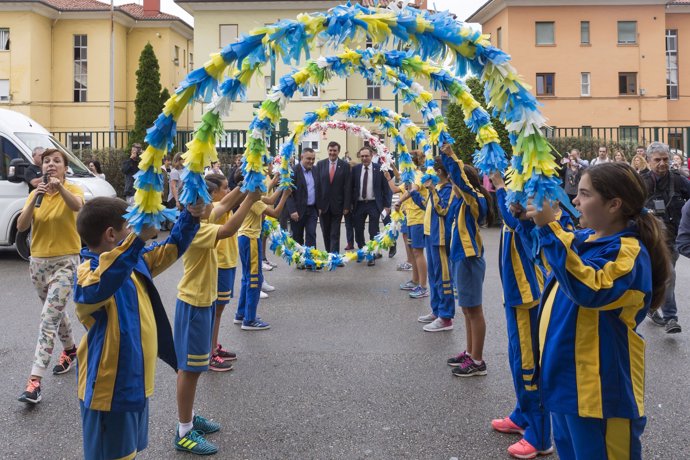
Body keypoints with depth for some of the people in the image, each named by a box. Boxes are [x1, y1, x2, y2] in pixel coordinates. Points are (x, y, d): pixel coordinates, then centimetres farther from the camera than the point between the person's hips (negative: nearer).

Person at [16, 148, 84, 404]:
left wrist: (60, 187, -50)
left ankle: (35, 380, -15)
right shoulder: (35, 194, 6)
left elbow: (77, 206, -32)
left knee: (48, 319, -14)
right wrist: (35, 199, -21)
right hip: (38, 261, 6)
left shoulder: (72, 190, -7)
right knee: (56, 312, 21)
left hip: (66, 261, -6)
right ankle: (70, 351, 45)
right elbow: (21, 226, -7)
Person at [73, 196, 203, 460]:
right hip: (110, 389, -9)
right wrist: (138, 238, -56)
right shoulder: (88, 273, -24)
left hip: (135, 382, 9)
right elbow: (102, 285, -48)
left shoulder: (137, 262, 5)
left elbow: (170, 249, 16)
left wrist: (190, 217, 0)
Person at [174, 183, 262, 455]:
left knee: (193, 366, 18)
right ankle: (184, 433, 7)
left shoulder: (197, 223, 4)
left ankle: (188, 417, 31)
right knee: (189, 369, -2)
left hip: (202, 301, 10)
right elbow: (228, 230, -38)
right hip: (194, 304, -10)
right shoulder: (194, 229, -24)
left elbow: (225, 206, 15)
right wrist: (250, 200, -31)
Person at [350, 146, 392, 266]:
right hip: (359, 204, 3)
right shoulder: (355, 169, 3)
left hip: (374, 204, -3)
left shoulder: (379, 169, -4)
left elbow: (385, 188, -2)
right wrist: (350, 203, 2)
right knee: (358, 230, 9)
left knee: (373, 232, 0)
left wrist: (387, 205, -6)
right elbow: (351, 187, 7)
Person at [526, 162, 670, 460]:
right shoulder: (584, 238, 7)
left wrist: (549, 229, -37)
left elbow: (588, 289, -37)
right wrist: (545, 225, 8)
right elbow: (563, 260, 27)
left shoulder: (628, 251, -20)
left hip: (598, 388, -9)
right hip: (565, 376, 9)